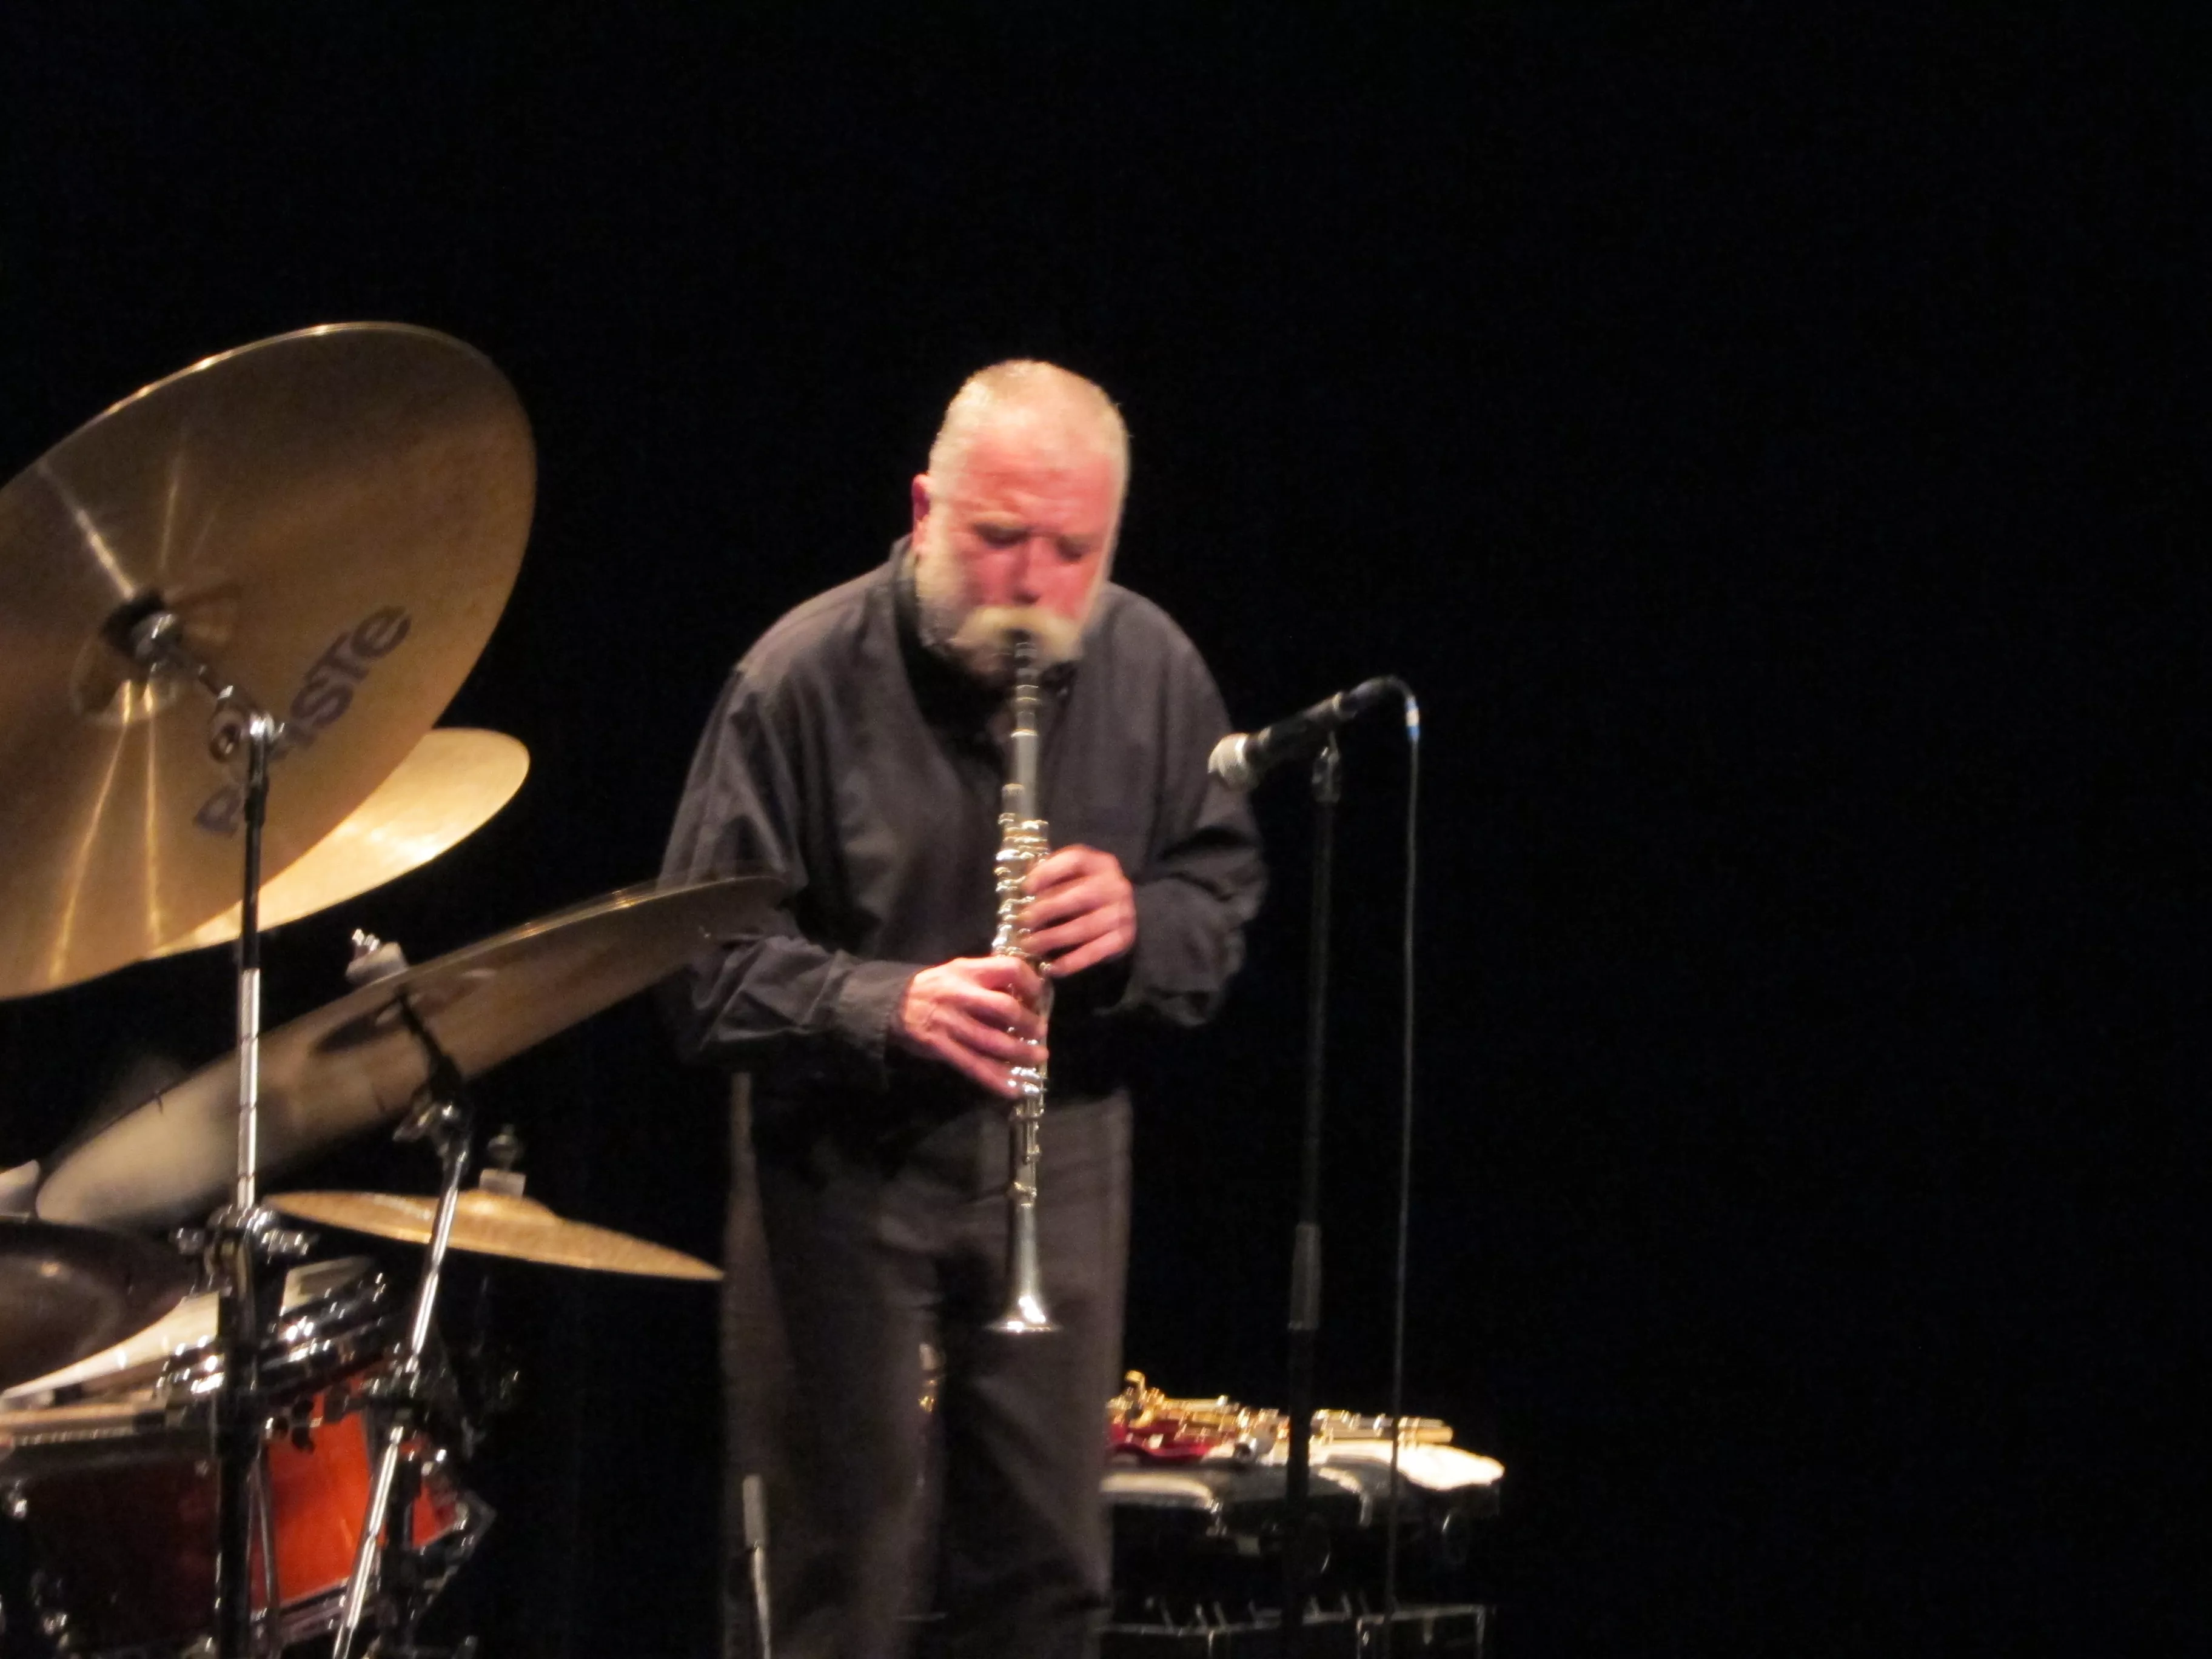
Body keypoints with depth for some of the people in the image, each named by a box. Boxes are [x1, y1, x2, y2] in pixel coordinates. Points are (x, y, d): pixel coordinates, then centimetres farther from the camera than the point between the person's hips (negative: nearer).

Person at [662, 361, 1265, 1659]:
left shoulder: (1152, 669, -1)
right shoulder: (807, 678, -13)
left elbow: (1226, 885, 9)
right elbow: (706, 958, -14)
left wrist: (1139, 924, -14)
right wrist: (885, 1007, -32)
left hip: (1060, 1156, 4)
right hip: (843, 1164, -4)